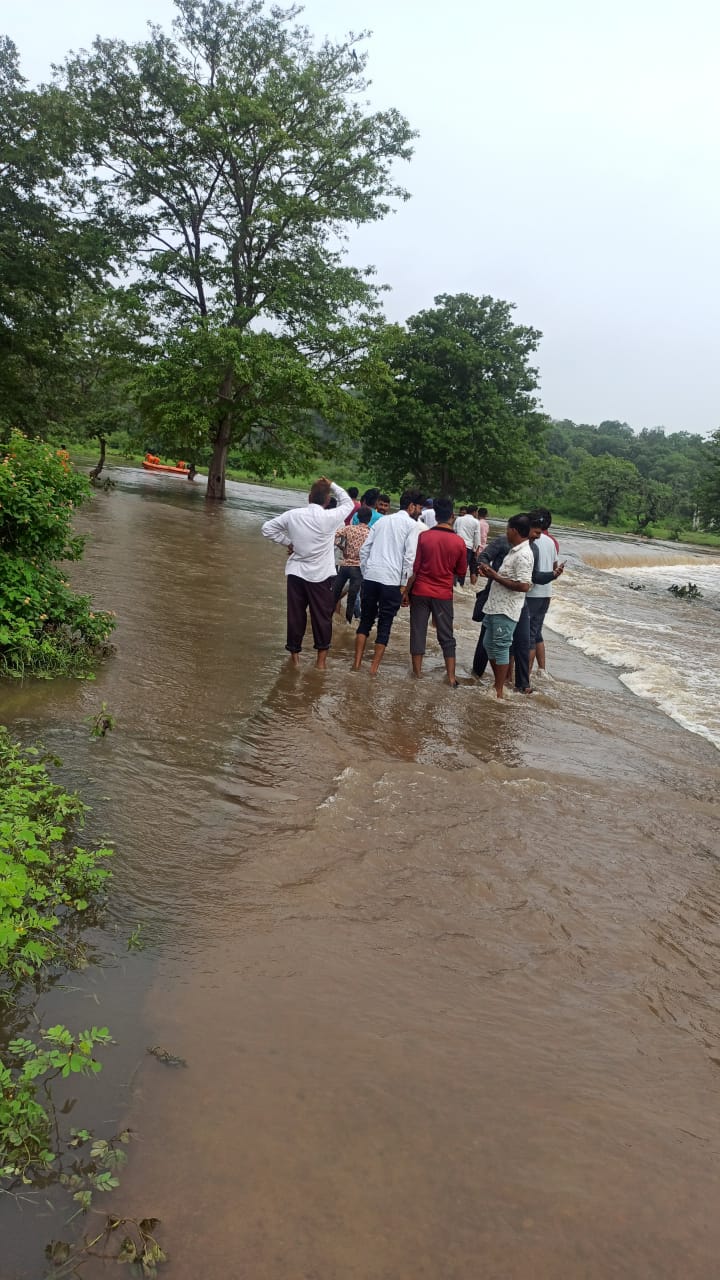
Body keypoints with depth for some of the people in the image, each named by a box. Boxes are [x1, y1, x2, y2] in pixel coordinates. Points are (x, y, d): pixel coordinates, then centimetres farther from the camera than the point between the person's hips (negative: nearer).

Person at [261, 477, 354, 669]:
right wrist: (331, 485, 10)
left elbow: (267, 528, 4)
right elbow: (348, 503, 6)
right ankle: (321, 659, 13)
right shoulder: (330, 518, -13)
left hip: (296, 573, 3)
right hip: (321, 576, -2)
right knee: (322, 617, 8)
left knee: (296, 615, 11)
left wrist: (287, 542, 7)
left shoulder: (293, 515, -5)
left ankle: (294, 655, 20)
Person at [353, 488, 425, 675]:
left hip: (370, 576, 5)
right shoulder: (412, 525, 0)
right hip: (391, 580, -5)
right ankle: (374, 667, 6)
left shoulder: (382, 520, 17)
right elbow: (410, 558, -9)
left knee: (366, 620, 15)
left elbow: (364, 549, 13)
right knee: (385, 624, 5)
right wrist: (405, 585, -6)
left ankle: (357, 663, 13)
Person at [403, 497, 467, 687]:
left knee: (418, 633, 9)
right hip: (444, 595, 1)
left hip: (420, 592, -1)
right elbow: (461, 570, 5)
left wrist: (406, 591, 1)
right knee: (446, 636, 10)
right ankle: (451, 677, 9)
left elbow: (414, 568, -7)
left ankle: (417, 673, 15)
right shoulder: (459, 542, -7)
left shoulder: (424, 537, -10)